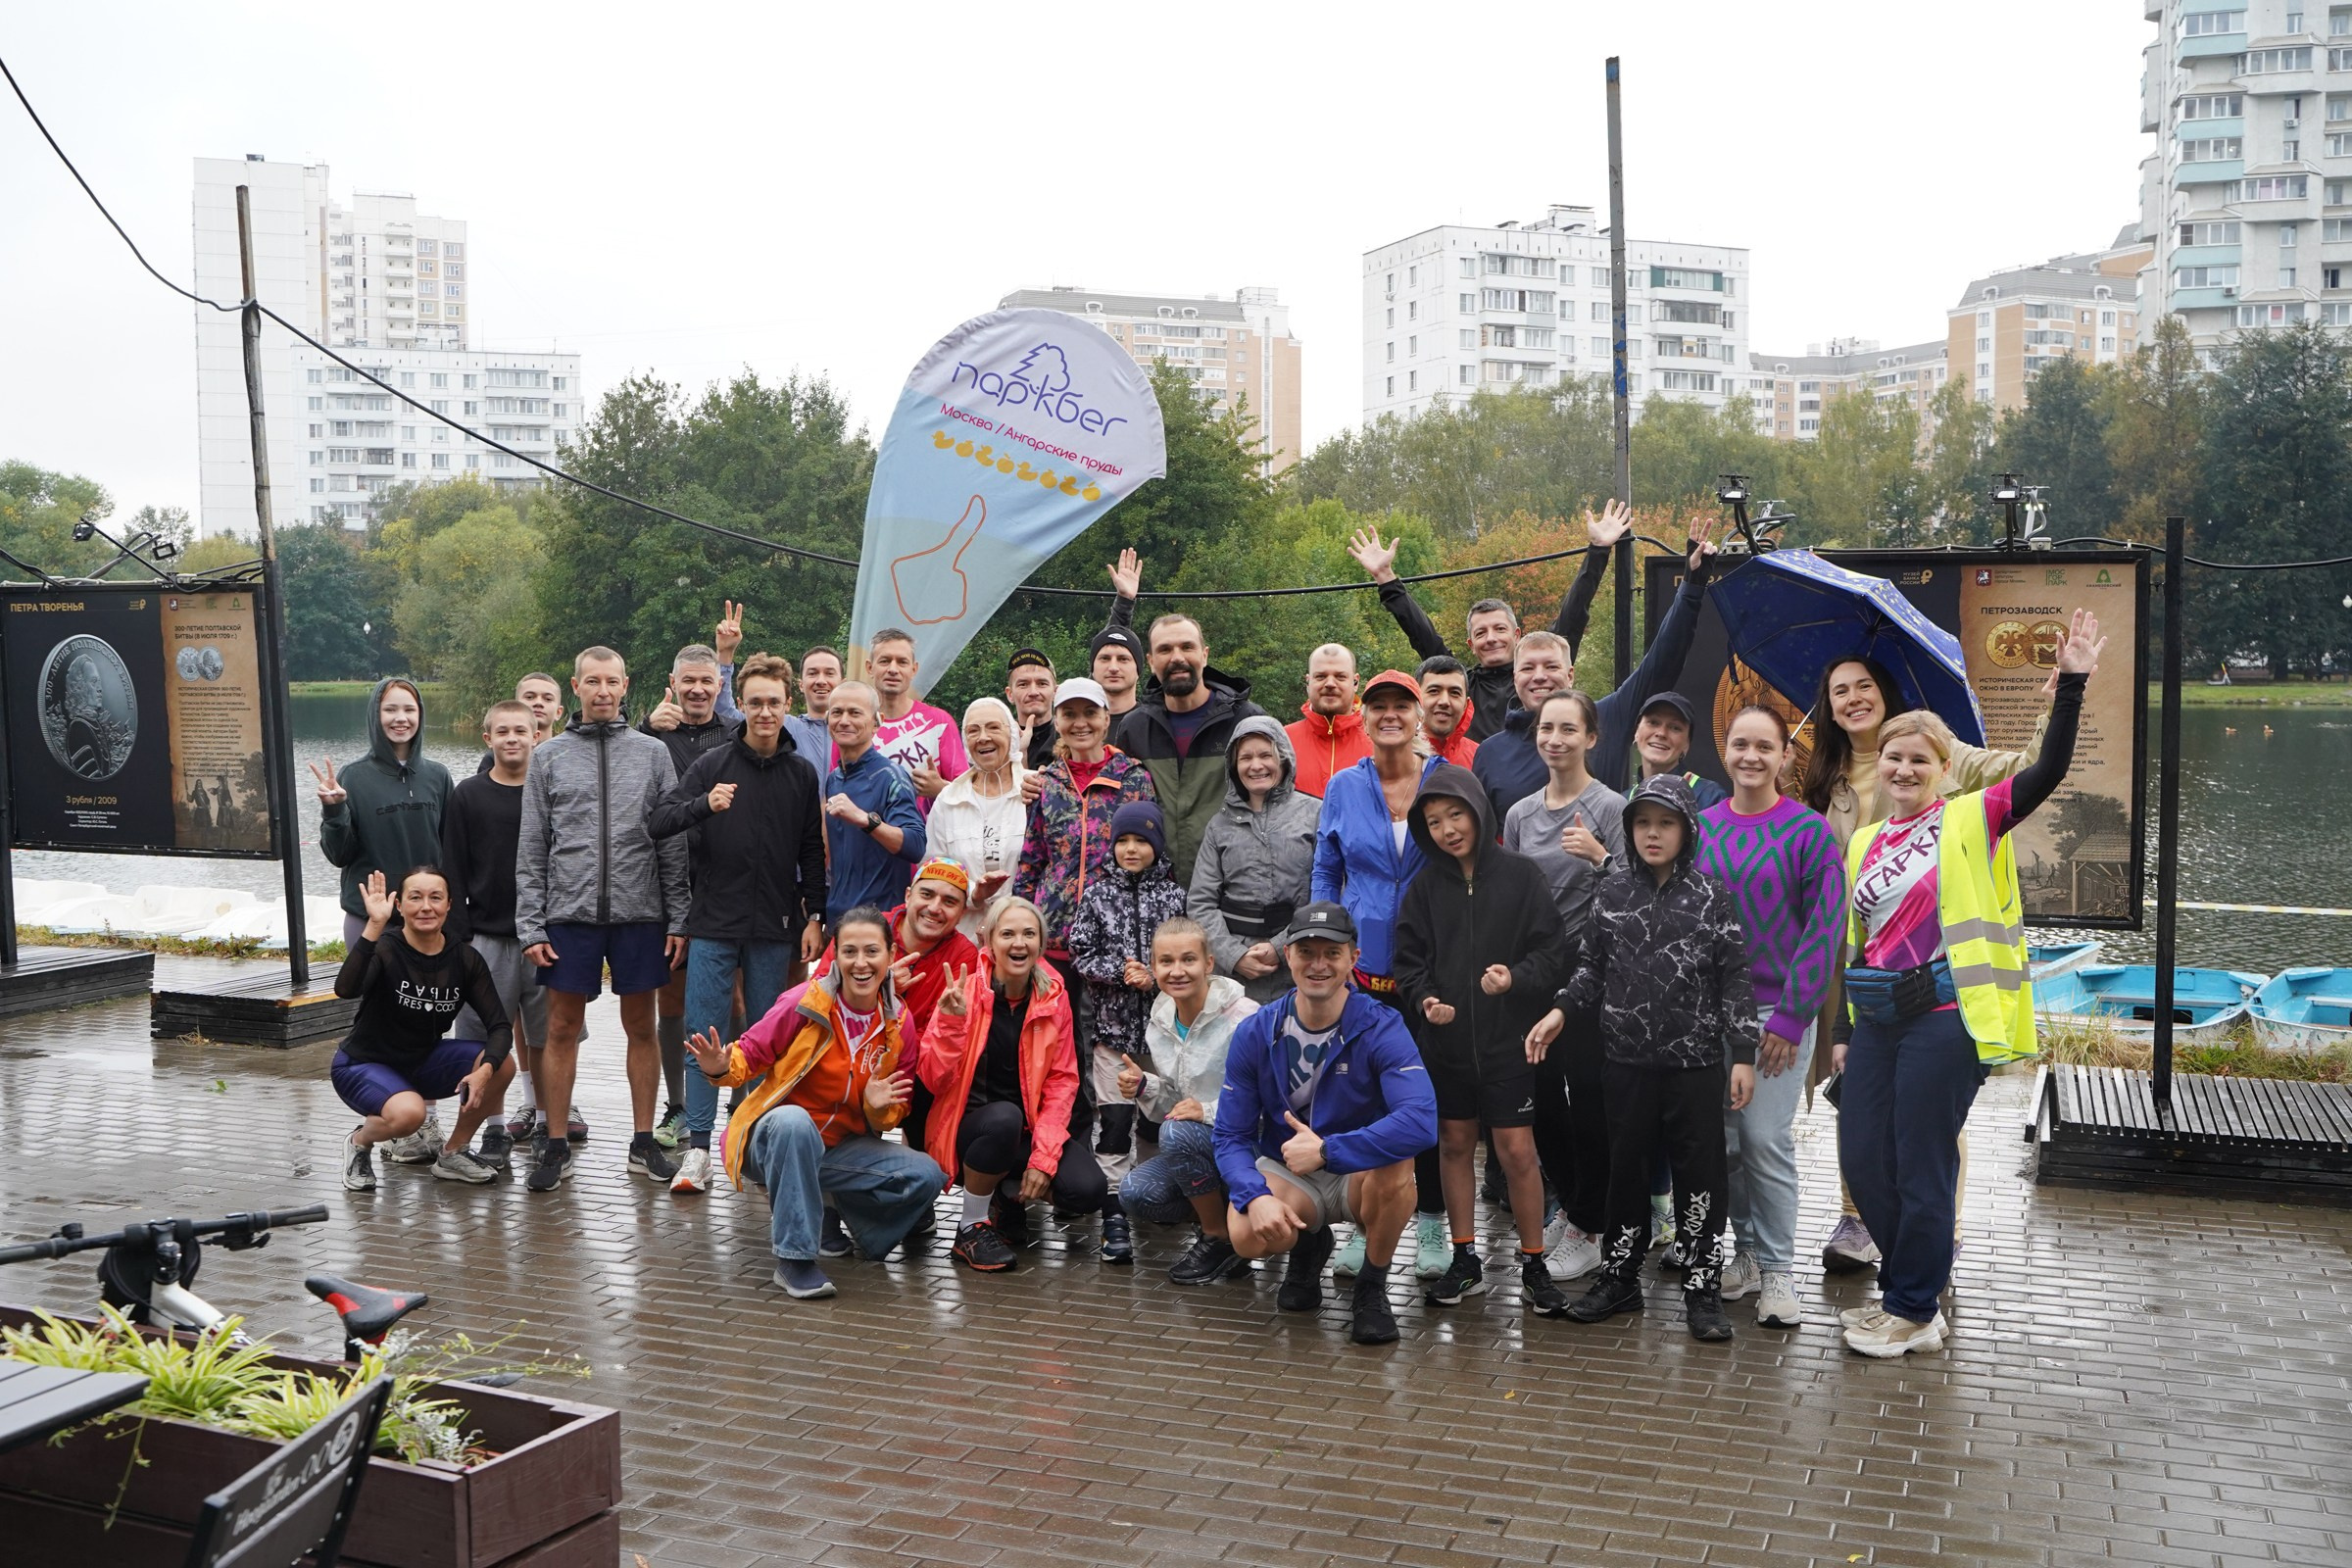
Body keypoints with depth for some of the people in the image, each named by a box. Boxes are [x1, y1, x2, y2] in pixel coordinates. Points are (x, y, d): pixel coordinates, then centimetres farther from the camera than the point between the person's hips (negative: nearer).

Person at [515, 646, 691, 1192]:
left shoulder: (653, 753, 5)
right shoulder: (549, 757, 6)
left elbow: (673, 843, 3)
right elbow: (531, 850, 4)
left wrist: (678, 919, -2)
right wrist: (530, 926, -3)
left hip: (640, 914, 0)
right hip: (569, 915, 0)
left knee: (641, 1027, 8)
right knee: (562, 1029, 5)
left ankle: (644, 1143, 17)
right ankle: (556, 1146, 15)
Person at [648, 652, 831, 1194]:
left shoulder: (802, 773, 6)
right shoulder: (712, 764, 1)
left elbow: (813, 851, 10)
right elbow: (659, 821, -6)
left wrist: (815, 916, 5)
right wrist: (704, 805, -24)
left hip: (775, 929, 1)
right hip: (714, 924, -1)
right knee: (704, 1035, -3)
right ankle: (698, 1148, 1)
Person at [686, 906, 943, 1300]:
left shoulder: (898, 1023, -2)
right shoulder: (806, 1002, -16)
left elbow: (893, 1114, 6)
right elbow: (753, 1052, -9)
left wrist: (880, 1108, -17)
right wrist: (723, 1068, -30)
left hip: (840, 1148, 4)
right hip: (774, 1137, -4)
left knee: (926, 1176, -16)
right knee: (793, 1121, -41)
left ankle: (830, 1205, 10)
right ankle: (794, 1259, -28)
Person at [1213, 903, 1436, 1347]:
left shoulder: (1381, 1029, -18)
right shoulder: (1255, 1033, -8)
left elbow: (1421, 1121, -35)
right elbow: (1232, 1136, -7)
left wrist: (1326, 1149, -36)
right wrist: (1256, 1197, -28)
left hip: (1360, 1175, -2)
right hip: (1285, 1171, 2)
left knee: (1396, 1166, -36)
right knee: (1248, 1236, -30)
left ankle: (1372, 1288, -7)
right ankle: (1309, 1244, 10)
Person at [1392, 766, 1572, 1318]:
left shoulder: (1523, 876, -5)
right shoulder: (1426, 884, 4)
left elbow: (1552, 953, -6)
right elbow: (1409, 960, 7)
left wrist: (1516, 977, -24)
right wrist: (1424, 999, -11)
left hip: (1508, 1039, -3)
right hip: (1444, 1040, 3)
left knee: (1517, 1150, -1)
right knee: (1454, 1144, 11)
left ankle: (1533, 1266, 13)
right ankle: (1465, 1259, 24)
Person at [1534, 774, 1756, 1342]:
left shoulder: (1711, 895, -3)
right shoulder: (1612, 891, 4)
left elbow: (1735, 978, -2)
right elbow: (1593, 965, 13)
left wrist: (1743, 1054, -5)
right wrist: (1561, 1009, -1)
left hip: (1696, 1061, -2)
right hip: (1627, 1060, 2)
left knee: (1700, 1172, 3)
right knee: (1626, 1167, 11)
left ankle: (1702, 1289, 14)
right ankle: (1619, 1278, 24)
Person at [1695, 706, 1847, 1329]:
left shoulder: (1808, 830, -4)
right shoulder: (1701, 828, 7)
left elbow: (1823, 928, -7)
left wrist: (1792, 1016, -11)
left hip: (1778, 1009, -4)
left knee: (1766, 1139, -5)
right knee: (1721, 1138, 6)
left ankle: (1778, 1267, 9)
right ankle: (1746, 1252, 22)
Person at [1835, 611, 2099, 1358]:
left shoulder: (1969, 820, -2)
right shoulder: (1862, 844, 14)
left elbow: (2050, 770, -13)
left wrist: (2071, 685, -19)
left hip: (1944, 1015, -6)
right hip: (1877, 1016, 6)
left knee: (1921, 1166, -2)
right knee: (1861, 1160, 8)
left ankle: (1915, 1312, 12)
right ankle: (1908, 1287, 27)